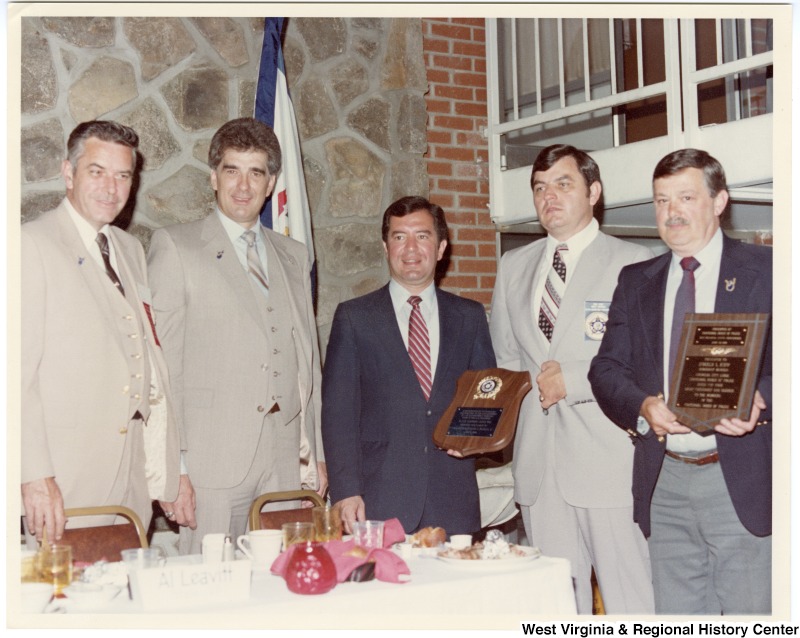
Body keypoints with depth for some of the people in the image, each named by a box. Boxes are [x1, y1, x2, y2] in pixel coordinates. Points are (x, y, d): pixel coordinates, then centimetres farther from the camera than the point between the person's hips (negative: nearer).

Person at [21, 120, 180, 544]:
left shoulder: (130, 249, 17)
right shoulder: (32, 245, -7)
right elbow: (18, 368, -13)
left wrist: (163, 474, 10)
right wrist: (35, 475, -19)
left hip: (133, 476, 7)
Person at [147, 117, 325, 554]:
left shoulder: (294, 257, 17)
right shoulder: (174, 247, 2)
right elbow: (160, 364, -4)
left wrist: (316, 452, 13)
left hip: (287, 463, 4)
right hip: (211, 460, -4)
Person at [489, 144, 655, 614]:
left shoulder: (634, 262, 0)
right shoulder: (514, 266, 17)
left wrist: (575, 379, -13)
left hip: (608, 457, -5)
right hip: (539, 464, 5)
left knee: (630, 595, -3)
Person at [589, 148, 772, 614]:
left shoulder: (764, 271, 3)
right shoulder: (636, 281, 14)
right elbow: (606, 367, 8)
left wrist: (760, 400, -25)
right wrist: (641, 407, -12)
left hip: (740, 477, -3)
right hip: (664, 481, 4)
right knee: (675, 617, 8)